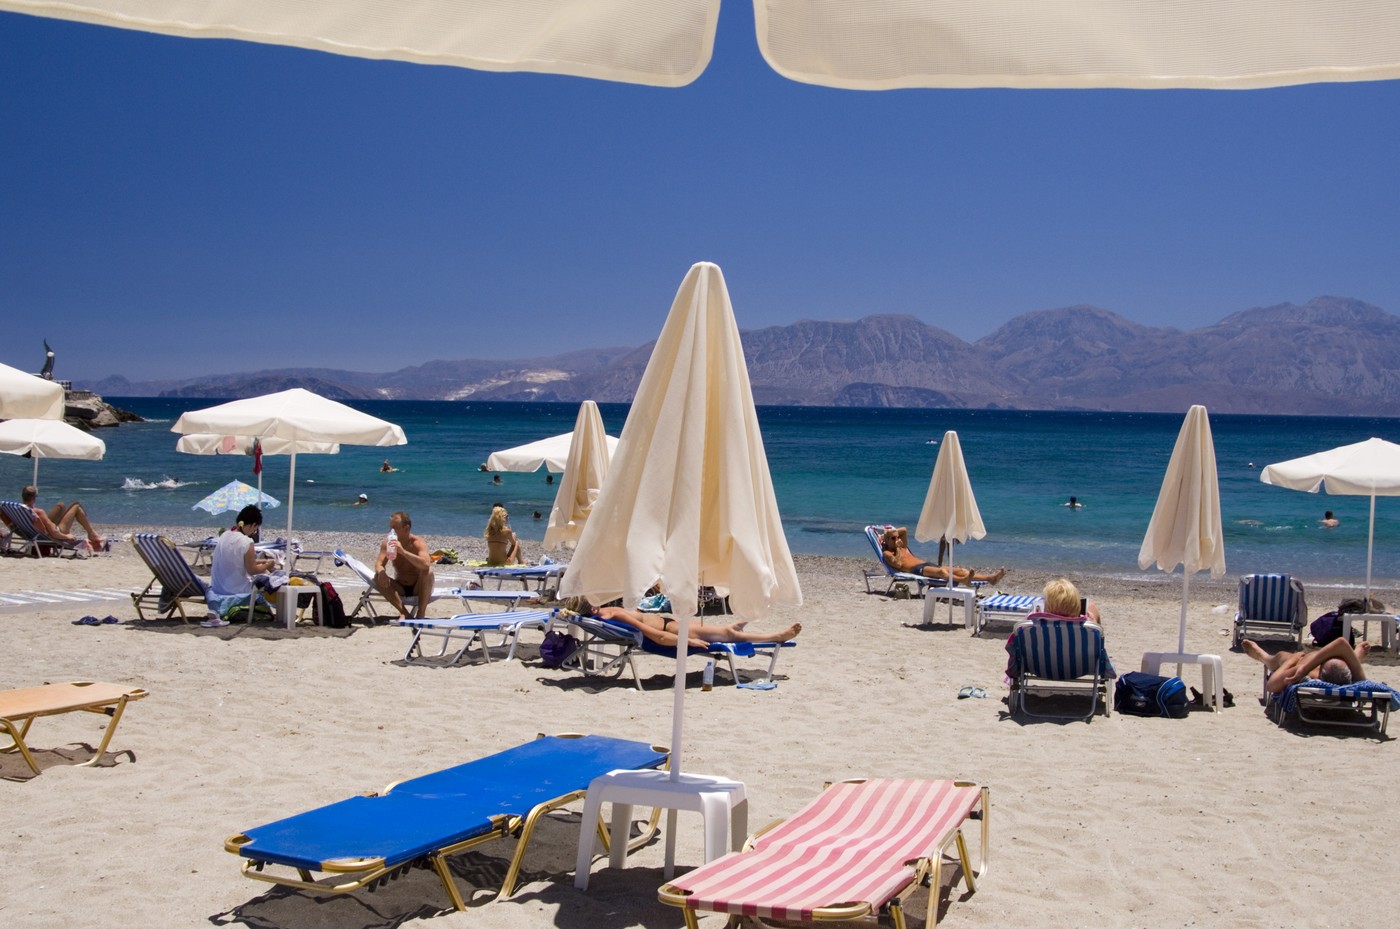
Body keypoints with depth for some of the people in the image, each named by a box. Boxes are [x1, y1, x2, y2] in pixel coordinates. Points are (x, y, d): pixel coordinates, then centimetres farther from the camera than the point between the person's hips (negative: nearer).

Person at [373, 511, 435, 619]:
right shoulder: (387, 542, -5)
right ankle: (403, 612, -22)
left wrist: (403, 552, -45)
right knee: (378, 578, -20)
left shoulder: (418, 542, -18)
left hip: (418, 588, -4)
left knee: (428, 571, -32)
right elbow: (379, 564, -9)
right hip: (400, 589, 4)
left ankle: (421, 613, -24)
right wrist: (381, 573, -34)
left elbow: (426, 564, -36)